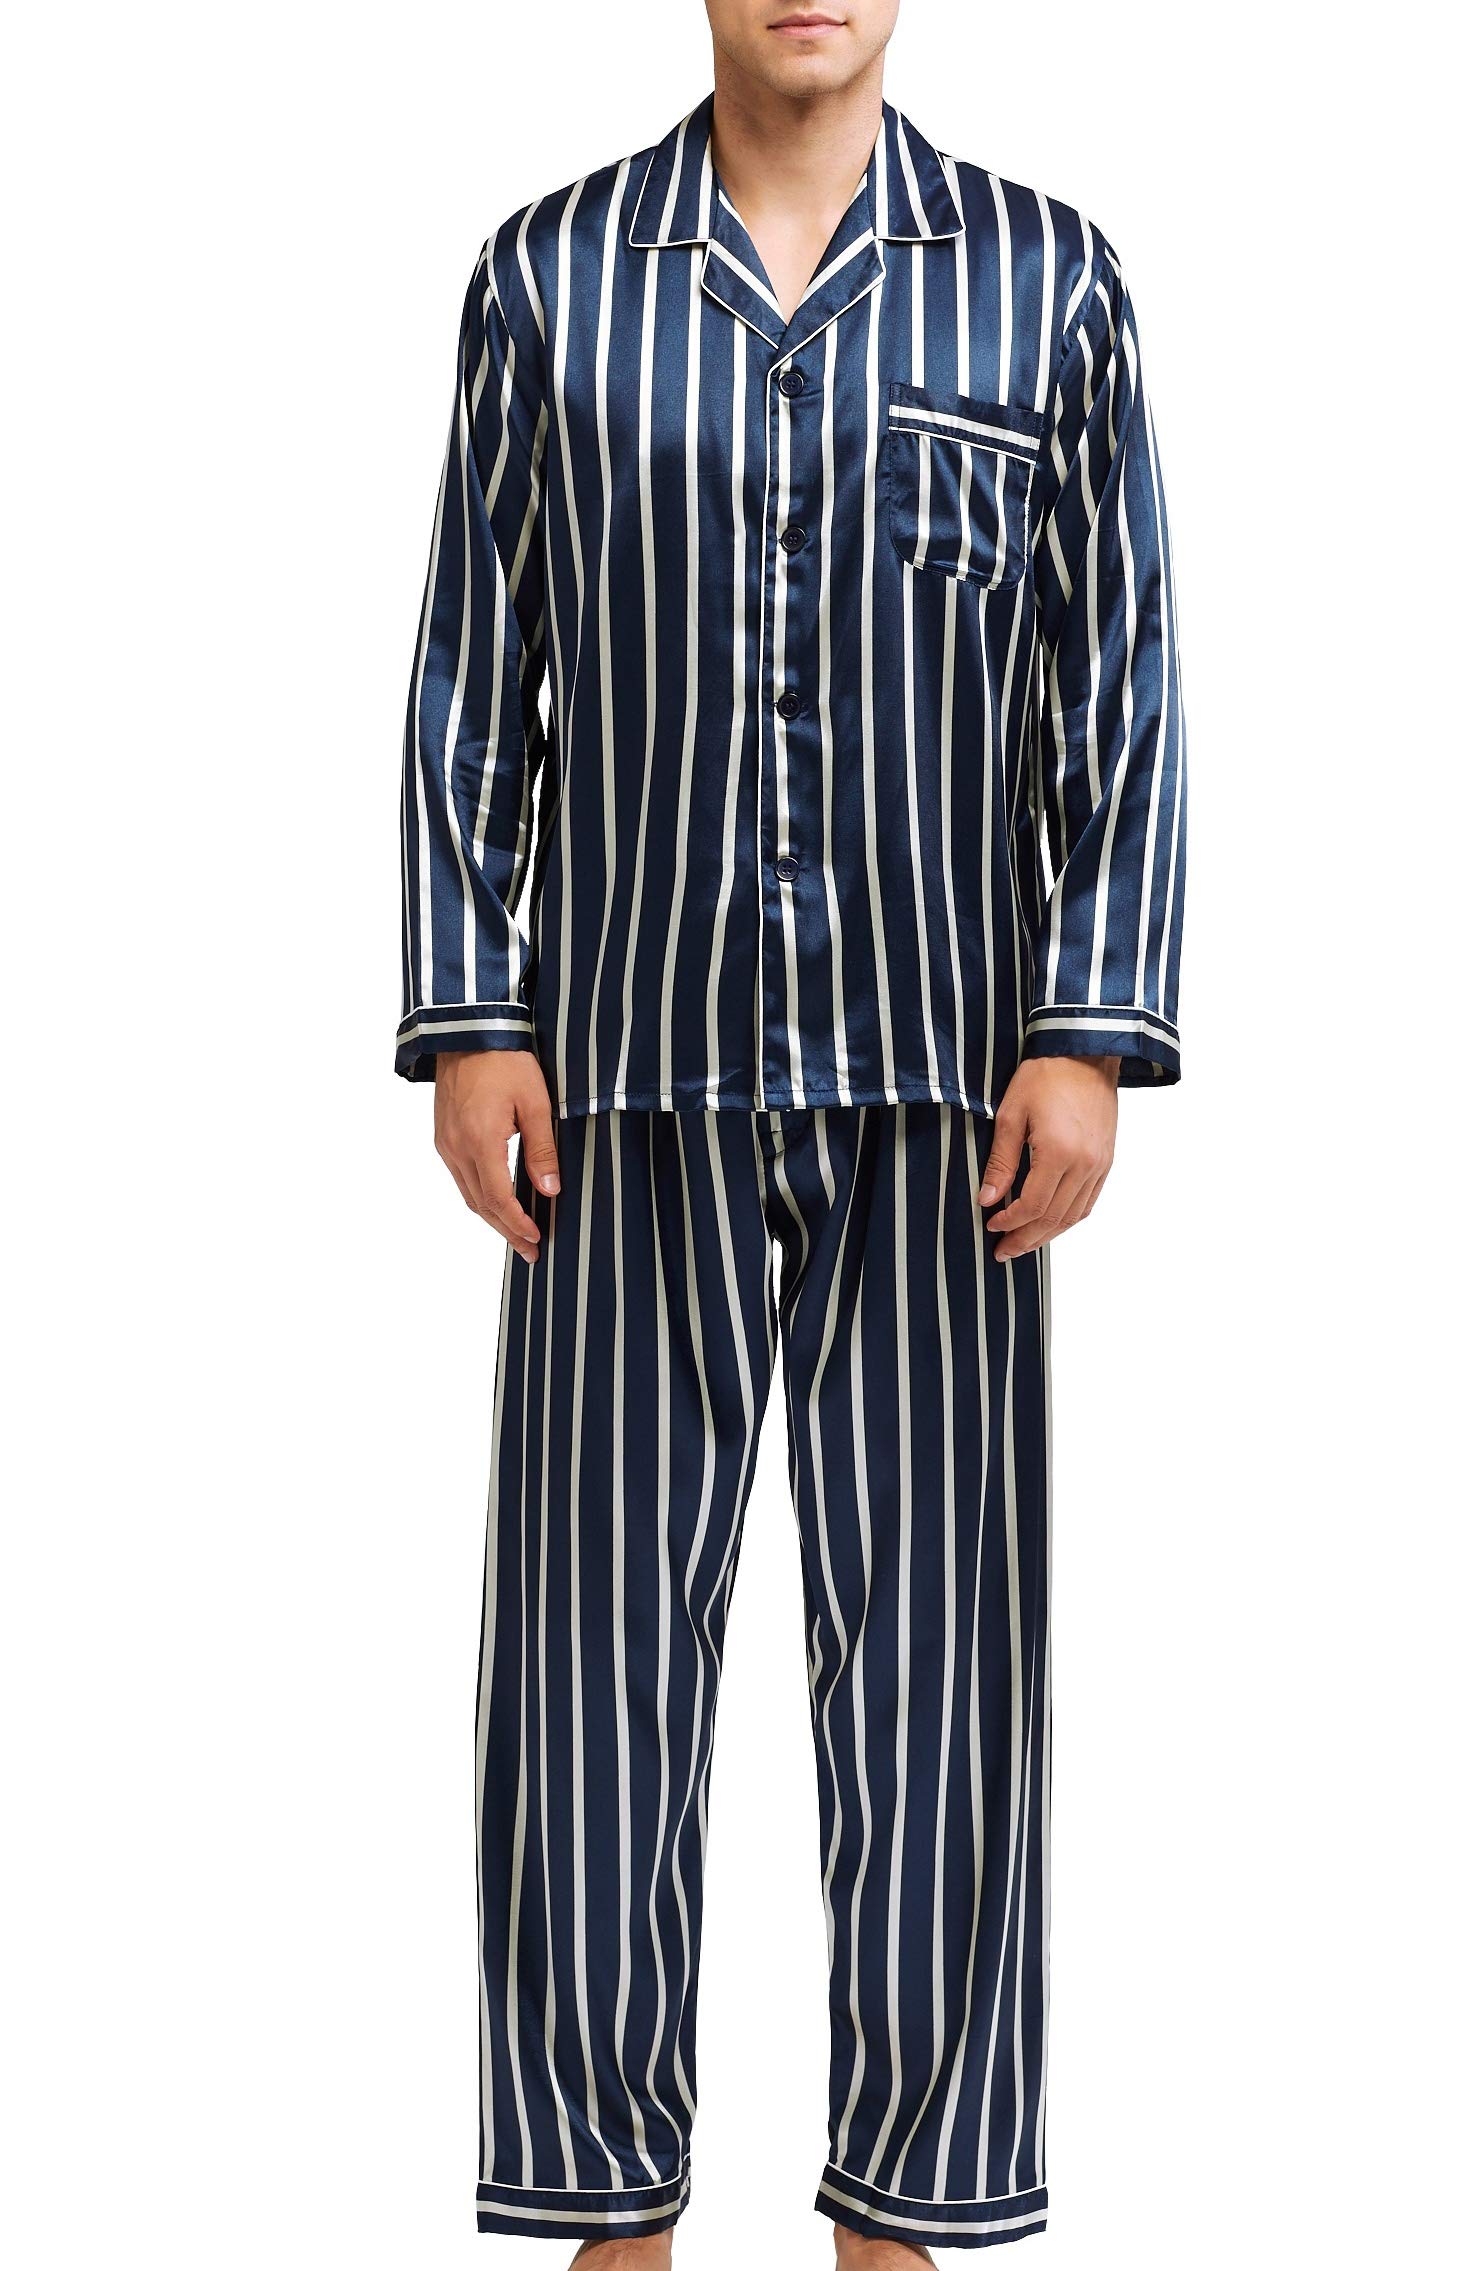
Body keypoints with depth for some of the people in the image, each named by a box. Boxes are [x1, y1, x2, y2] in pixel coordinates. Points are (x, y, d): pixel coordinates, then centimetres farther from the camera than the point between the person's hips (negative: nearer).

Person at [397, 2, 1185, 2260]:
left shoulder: (1048, 280, 4)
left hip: (934, 1077, 0)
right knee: (602, 1621, 3)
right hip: (635, 1073, 0)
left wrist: (1089, 1034, -6)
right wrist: (468, 1017, -2)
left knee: (934, 1630, 4)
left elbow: (1122, 686, 2)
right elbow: (471, 678, 5)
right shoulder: (550, 276, 5)